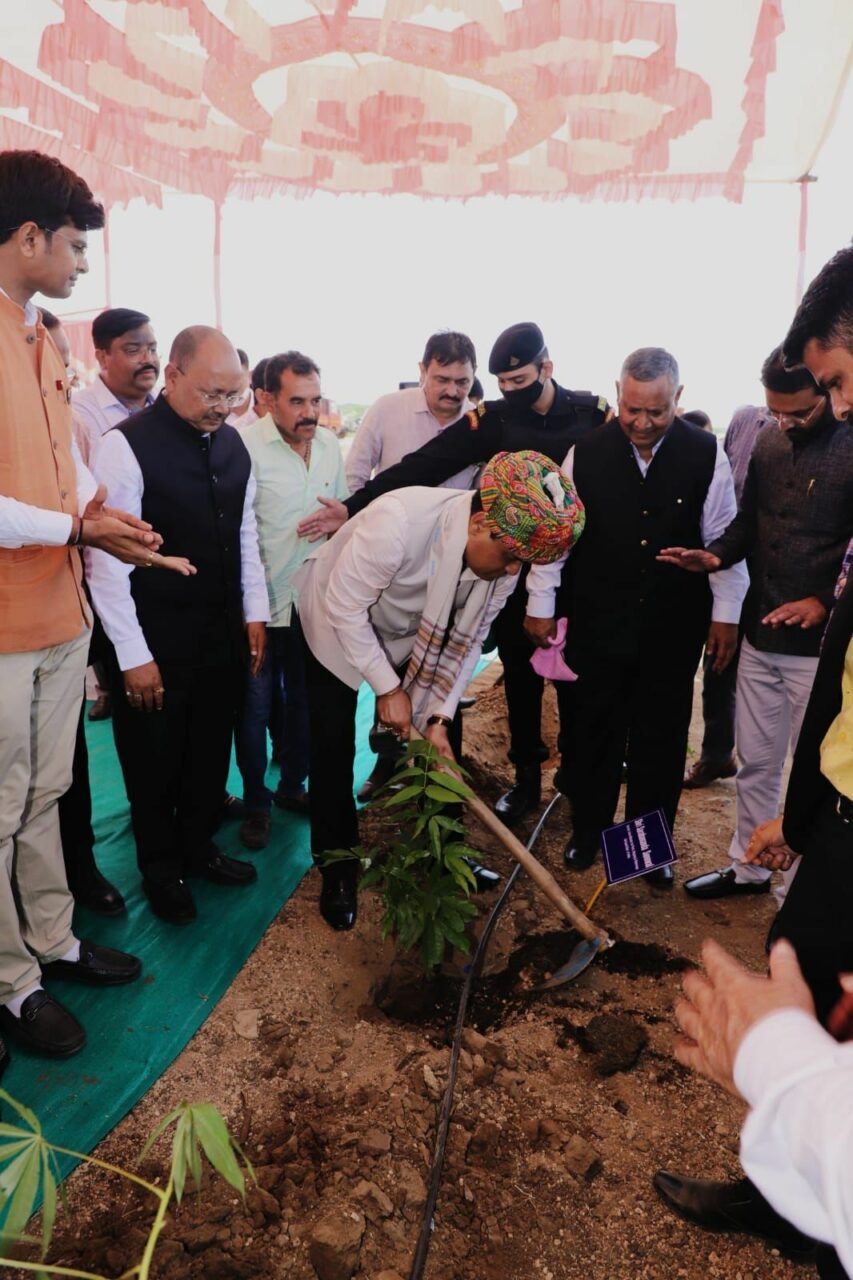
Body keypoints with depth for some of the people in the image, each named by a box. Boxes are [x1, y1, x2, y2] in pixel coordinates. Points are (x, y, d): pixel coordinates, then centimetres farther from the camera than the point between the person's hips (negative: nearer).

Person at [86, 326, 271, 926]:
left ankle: (199, 846, 42)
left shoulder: (233, 443, 4)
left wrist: (255, 611, 9)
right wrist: (133, 655, -16)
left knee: (212, 750, 19)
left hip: (222, 632, 6)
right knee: (155, 760, 13)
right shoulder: (127, 446, -16)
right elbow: (107, 558, -17)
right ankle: (161, 869, 35)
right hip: (156, 642, -5)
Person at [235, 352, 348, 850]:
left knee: (306, 700, 17)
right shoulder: (247, 445, -15)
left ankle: (293, 785, 37)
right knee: (256, 706, 7)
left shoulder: (330, 444, 4)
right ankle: (256, 801, 26)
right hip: (263, 602, -5)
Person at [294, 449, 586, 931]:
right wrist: (388, 688, -25)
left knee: (442, 746, 4)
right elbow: (346, 608, -30)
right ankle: (338, 873, 16)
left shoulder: (504, 557, -21)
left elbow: (466, 640, -10)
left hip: (414, 635, 5)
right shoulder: (399, 521, -41)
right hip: (337, 624, -4)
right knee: (334, 752, -3)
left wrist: (439, 717, -17)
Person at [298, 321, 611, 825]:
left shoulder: (594, 413, -3)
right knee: (520, 673, 9)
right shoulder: (491, 419, -4)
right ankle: (527, 777, 26)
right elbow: (422, 466, -12)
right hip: (515, 570, 1)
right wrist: (353, 507, -19)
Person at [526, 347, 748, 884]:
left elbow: (724, 538, 1)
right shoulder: (585, 452, -6)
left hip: (673, 628, 0)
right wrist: (541, 605, 2)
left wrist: (726, 614, 2)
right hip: (596, 624, 0)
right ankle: (589, 828, 33)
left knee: (661, 739, 12)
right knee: (589, 733, 11)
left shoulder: (706, 454, -5)